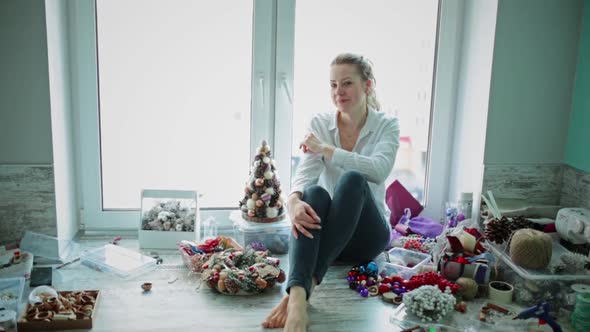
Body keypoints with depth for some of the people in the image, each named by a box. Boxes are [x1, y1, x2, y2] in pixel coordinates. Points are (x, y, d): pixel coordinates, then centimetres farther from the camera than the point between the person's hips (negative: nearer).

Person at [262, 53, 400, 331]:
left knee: (352, 180, -34)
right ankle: (297, 296, -56)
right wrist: (294, 201, -38)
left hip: (367, 232, -1)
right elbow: (305, 173, -15)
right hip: (325, 227, 1)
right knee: (314, 193, -35)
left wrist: (326, 149, -25)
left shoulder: (386, 125, -2)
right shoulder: (319, 124, 1)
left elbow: (379, 170, -23)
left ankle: (307, 286, -44)